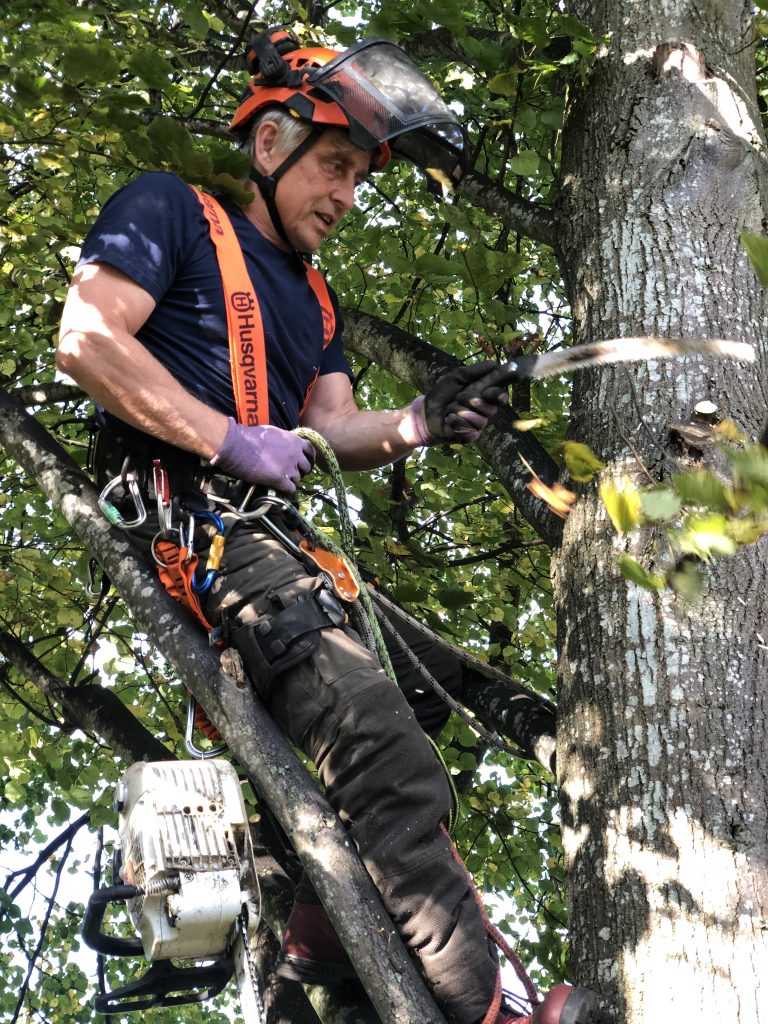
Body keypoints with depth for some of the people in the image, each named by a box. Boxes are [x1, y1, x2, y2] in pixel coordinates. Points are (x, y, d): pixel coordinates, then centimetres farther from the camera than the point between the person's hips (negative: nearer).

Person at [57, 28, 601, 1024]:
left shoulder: (314, 301, 29)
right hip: (184, 517, -10)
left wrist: (418, 422, -7)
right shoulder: (170, 211, 5)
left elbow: (334, 429, 16)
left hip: (267, 536, 10)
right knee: (382, 756, -25)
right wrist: (233, 440, -14)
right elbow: (87, 340, -10)